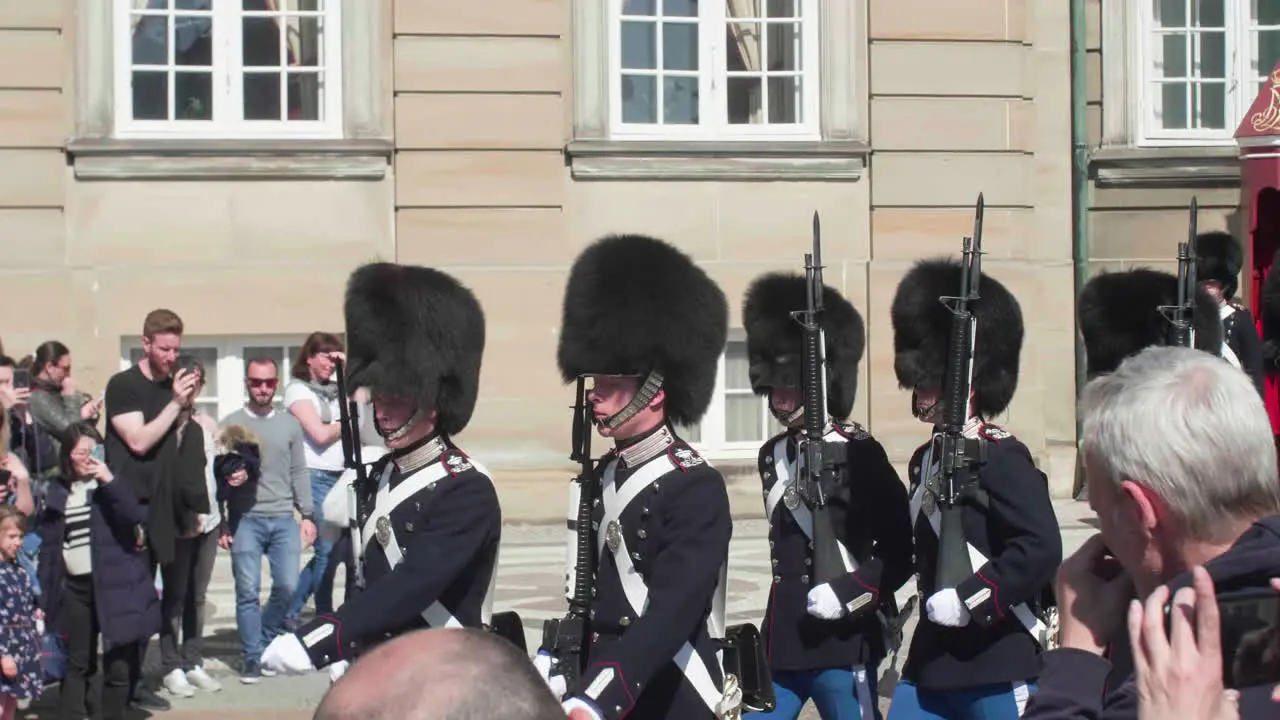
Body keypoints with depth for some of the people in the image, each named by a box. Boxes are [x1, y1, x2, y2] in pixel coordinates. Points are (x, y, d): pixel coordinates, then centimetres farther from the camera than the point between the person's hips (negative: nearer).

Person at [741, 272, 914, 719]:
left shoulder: (859, 454, -9)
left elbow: (901, 551, -8)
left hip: (843, 644, -6)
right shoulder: (773, 455, 11)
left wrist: (848, 594, -20)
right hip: (780, 642, 7)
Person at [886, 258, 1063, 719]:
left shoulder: (1000, 457, -13)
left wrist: (970, 599, -24)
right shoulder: (926, 459, 13)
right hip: (932, 658, 8)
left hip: (998, 661, -8)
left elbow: (1042, 547, -23)